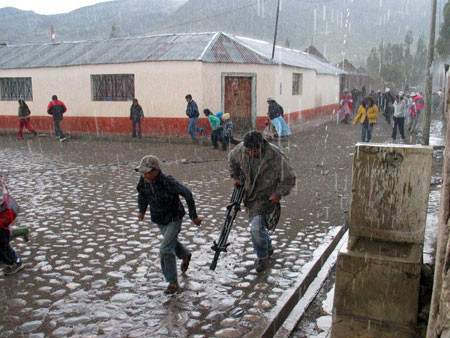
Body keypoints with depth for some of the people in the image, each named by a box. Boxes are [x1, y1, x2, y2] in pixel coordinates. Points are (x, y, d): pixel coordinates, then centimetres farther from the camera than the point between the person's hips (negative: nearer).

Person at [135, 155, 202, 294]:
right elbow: (142, 194, 9)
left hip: (173, 219, -7)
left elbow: (187, 194, -23)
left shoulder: (168, 182, -32)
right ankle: (186, 255, 60)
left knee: (165, 250, -15)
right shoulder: (144, 180, -14)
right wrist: (142, 211, 2)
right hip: (159, 220, 7)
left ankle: (173, 283, 0)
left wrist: (193, 216, -19)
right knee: (172, 242, 28)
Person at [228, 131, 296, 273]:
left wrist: (279, 193, -23)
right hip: (250, 194, 5)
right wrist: (235, 176, 5)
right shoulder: (240, 149, -14)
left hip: (267, 196, -5)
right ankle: (268, 247, 47)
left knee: (256, 227, -19)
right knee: (257, 225, 18)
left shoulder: (277, 157, -25)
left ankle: (262, 257, 5)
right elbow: (232, 158, 12)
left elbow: (289, 179, -11)